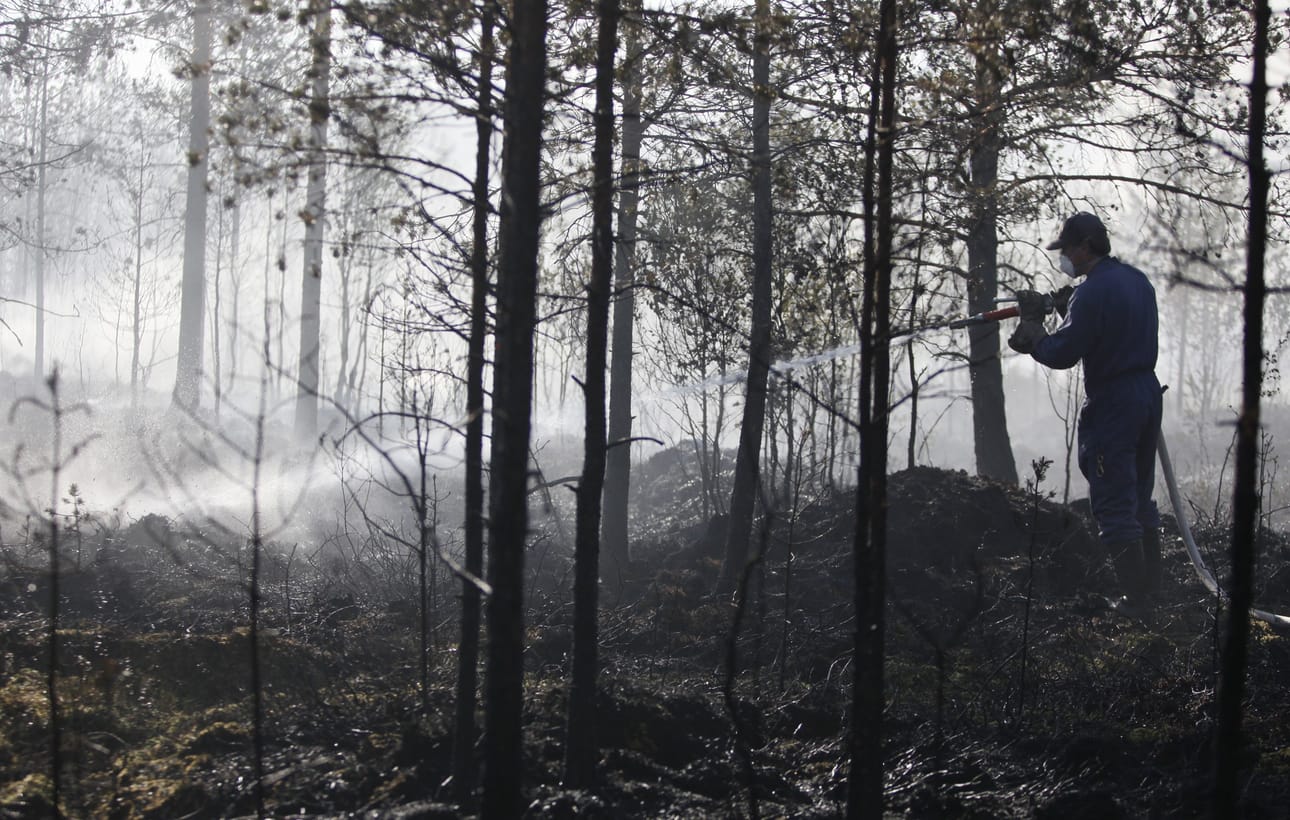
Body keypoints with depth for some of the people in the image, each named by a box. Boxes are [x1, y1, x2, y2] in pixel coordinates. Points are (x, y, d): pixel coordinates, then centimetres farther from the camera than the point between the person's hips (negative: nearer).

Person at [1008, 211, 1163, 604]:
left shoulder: (1092, 292, -18)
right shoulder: (1138, 280, 11)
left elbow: (1061, 354, -18)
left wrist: (1031, 328, -2)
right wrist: (1056, 307, 11)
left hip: (1112, 403, -9)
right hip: (1148, 393, 9)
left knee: (1114, 506, -4)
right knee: (1140, 498, 18)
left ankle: (1135, 596, -4)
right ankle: (1153, 588, 23)